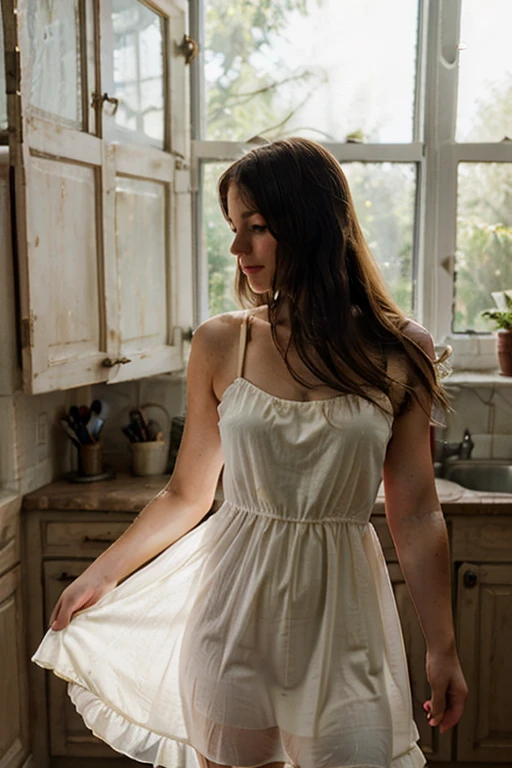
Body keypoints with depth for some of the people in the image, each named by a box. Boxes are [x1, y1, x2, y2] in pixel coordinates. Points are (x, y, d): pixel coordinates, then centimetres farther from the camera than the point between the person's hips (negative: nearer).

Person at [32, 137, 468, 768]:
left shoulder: (400, 353, -6)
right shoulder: (220, 345, -4)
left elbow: (416, 515, -2)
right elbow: (186, 494, 6)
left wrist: (442, 648, 1)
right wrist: (102, 573, 11)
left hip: (340, 606, 0)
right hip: (235, 601, 1)